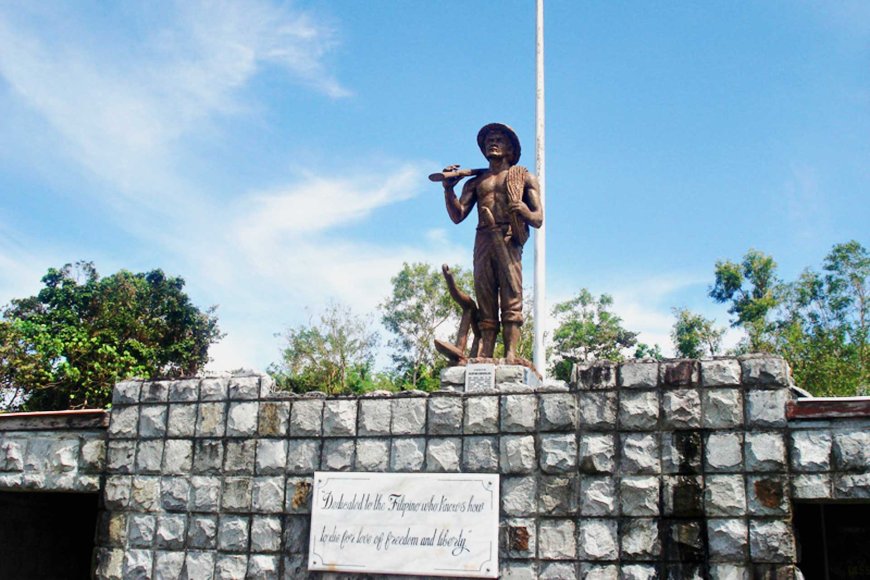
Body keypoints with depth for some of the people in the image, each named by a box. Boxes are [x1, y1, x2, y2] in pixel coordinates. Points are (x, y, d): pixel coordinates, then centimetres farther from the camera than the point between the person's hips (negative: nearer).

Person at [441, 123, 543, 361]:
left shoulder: (525, 178, 18)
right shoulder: (475, 182, 24)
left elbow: (538, 219, 9)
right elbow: (457, 215, 11)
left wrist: (524, 211, -14)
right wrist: (449, 188, -5)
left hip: (509, 241, -3)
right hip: (483, 242, 3)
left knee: (511, 303, -13)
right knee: (486, 308, -3)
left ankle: (510, 356, -19)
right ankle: (484, 358, -8)